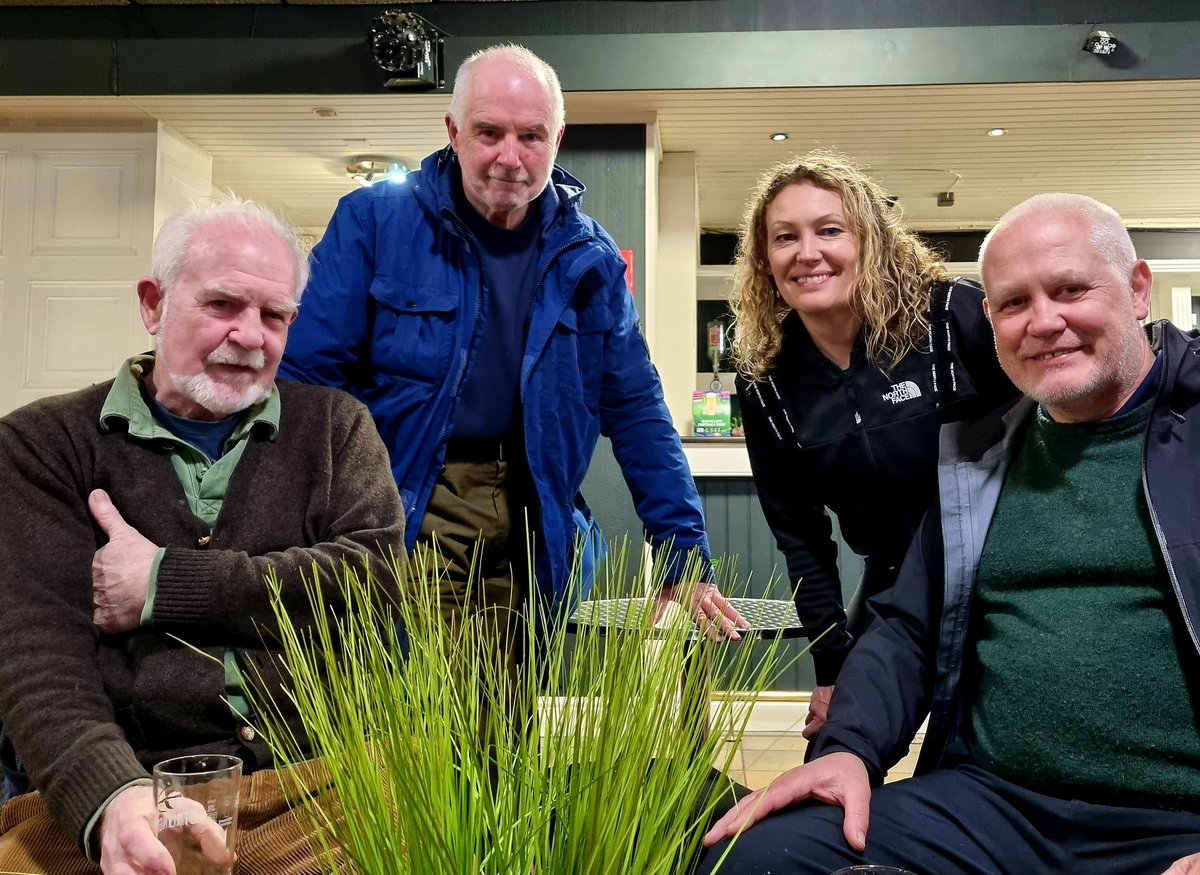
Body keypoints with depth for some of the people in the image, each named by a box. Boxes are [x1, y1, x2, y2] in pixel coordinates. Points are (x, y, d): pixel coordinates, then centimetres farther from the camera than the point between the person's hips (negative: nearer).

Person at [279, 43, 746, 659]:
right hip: (401, 516, -2)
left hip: (528, 535, 3)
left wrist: (685, 560, 4)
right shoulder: (373, 222, -4)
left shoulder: (588, 259, 5)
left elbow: (637, 412, 7)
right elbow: (306, 375, -4)